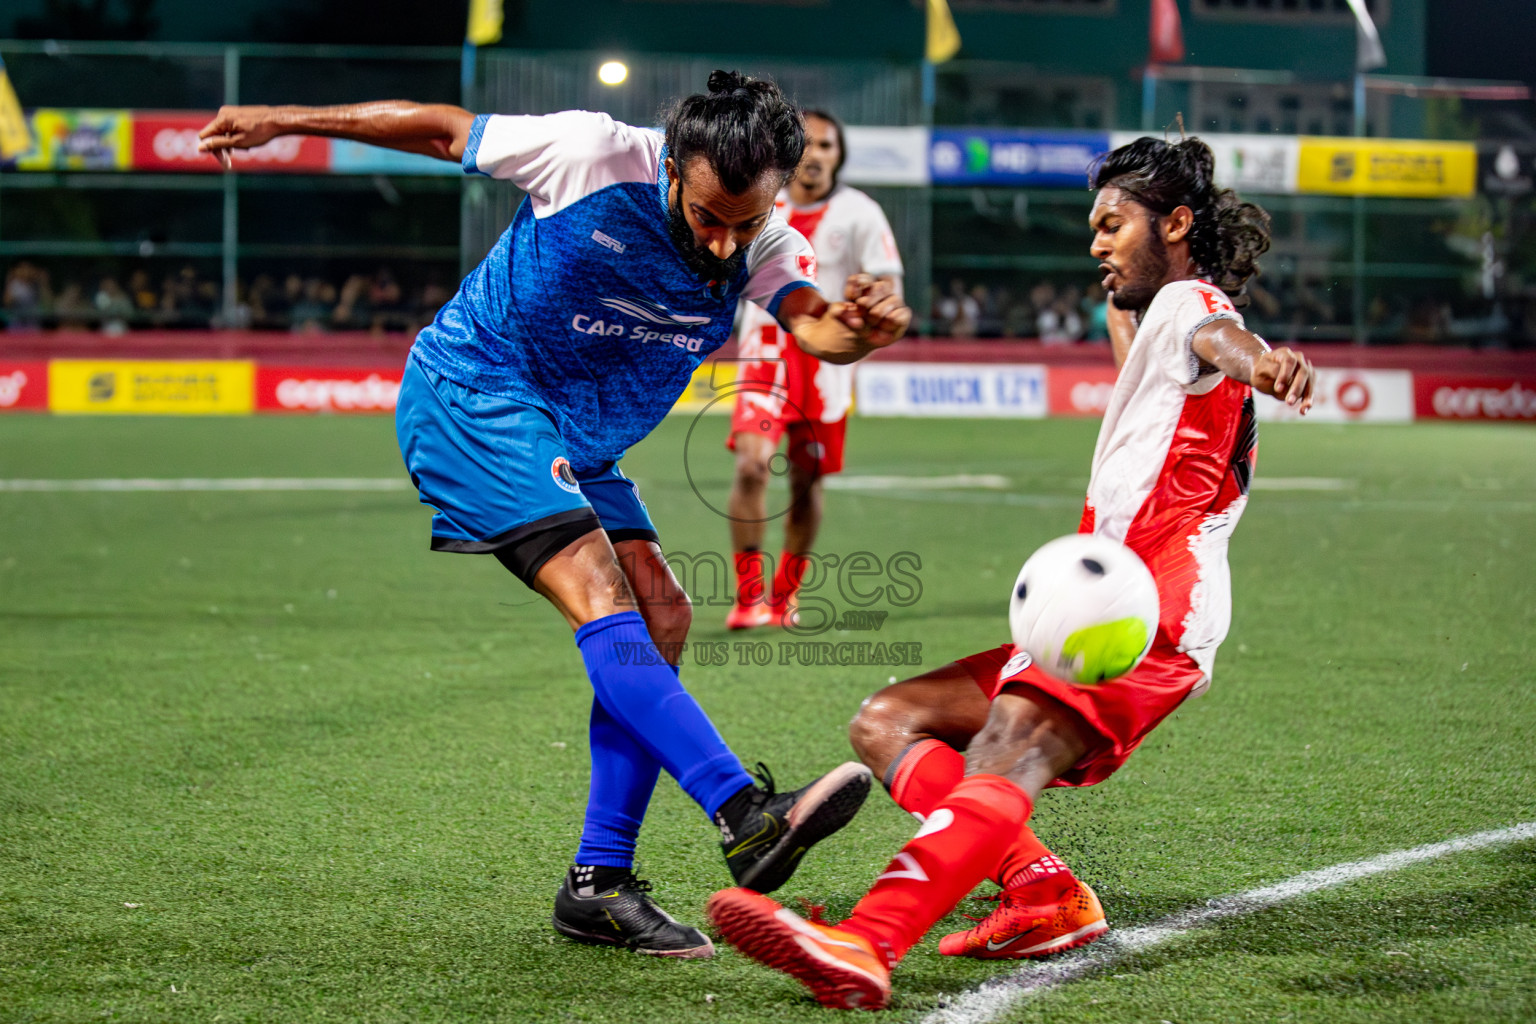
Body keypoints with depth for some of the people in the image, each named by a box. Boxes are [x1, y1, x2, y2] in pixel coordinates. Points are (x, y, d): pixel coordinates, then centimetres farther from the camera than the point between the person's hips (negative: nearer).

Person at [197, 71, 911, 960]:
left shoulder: (763, 243, -7)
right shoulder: (595, 155, -21)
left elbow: (813, 320, -27)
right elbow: (444, 129, -8)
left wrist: (859, 329, -52)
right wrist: (281, 121, -1)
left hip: (578, 443, 7)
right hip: (472, 395, -7)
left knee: (662, 616, -6)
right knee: (601, 599, -23)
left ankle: (599, 885, -2)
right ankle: (749, 818, -34)